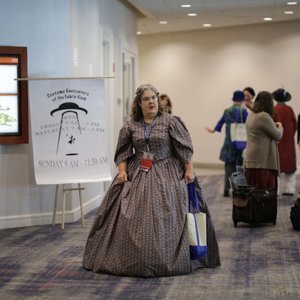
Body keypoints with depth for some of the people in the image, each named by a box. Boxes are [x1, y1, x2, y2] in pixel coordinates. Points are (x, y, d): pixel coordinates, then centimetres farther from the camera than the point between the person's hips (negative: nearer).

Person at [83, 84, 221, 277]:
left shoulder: (170, 122, -2)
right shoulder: (130, 126, 6)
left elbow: (185, 148, -2)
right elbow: (123, 152, 9)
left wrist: (189, 170, -7)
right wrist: (122, 171, -4)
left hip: (166, 176, -3)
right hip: (137, 176, 3)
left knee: (164, 218, -8)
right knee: (132, 219, -2)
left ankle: (166, 261, 2)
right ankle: (133, 261, 7)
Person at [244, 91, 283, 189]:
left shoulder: (251, 115, 12)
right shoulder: (264, 117, -15)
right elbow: (278, 136, -7)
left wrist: (273, 125, 26)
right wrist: (280, 126, 13)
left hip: (250, 160, 9)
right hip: (262, 160, -9)